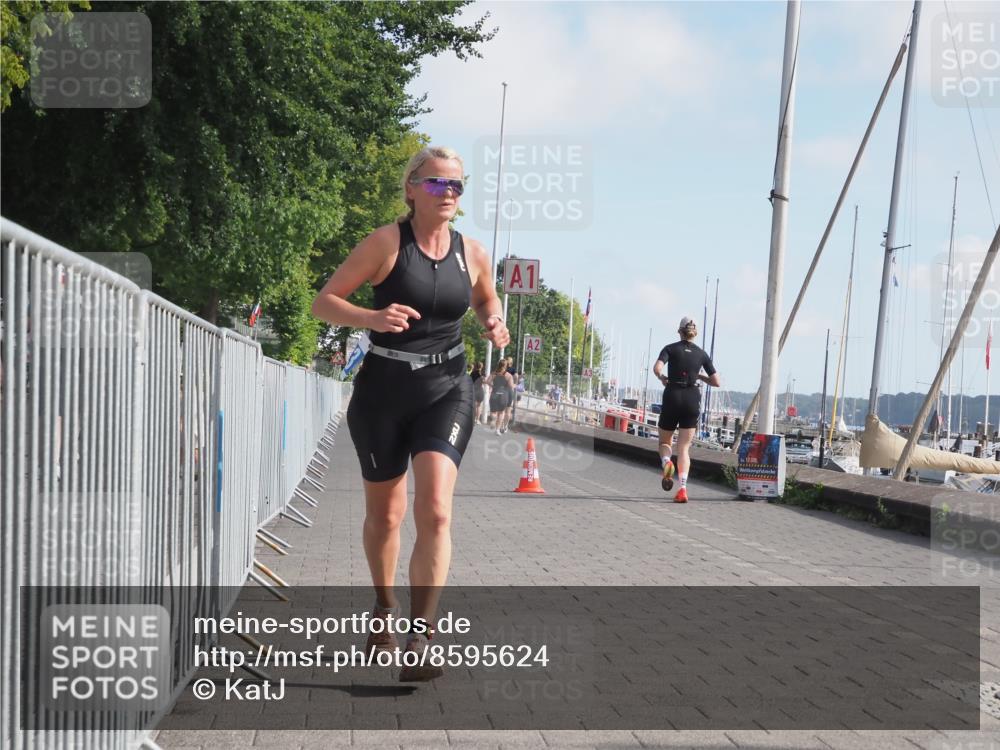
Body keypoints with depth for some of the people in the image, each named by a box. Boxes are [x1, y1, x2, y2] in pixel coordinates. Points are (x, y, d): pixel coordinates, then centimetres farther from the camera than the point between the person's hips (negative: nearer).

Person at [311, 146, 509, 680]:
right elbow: (324, 302, -6)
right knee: (384, 515, 13)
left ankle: (418, 642, -19)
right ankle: (385, 607, 41)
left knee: (434, 510, -19)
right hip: (383, 390, -1)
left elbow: (486, 300, 25)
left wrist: (494, 326, 2)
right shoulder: (387, 242, -6)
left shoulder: (472, 254, 4)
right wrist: (371, 318, -25)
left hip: (446, 391, 1)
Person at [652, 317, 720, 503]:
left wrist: (662, 378, 4)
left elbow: (657, 368, -16)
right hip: (693, 399, 1)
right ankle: (682, 488, -13)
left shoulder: (670, 349, 2)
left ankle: (666, 462, -18)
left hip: (672, 396, -1)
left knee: (664, 441, 17)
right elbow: (716, 382, 6)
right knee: (684, 447, 4)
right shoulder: (701, 354, 8)